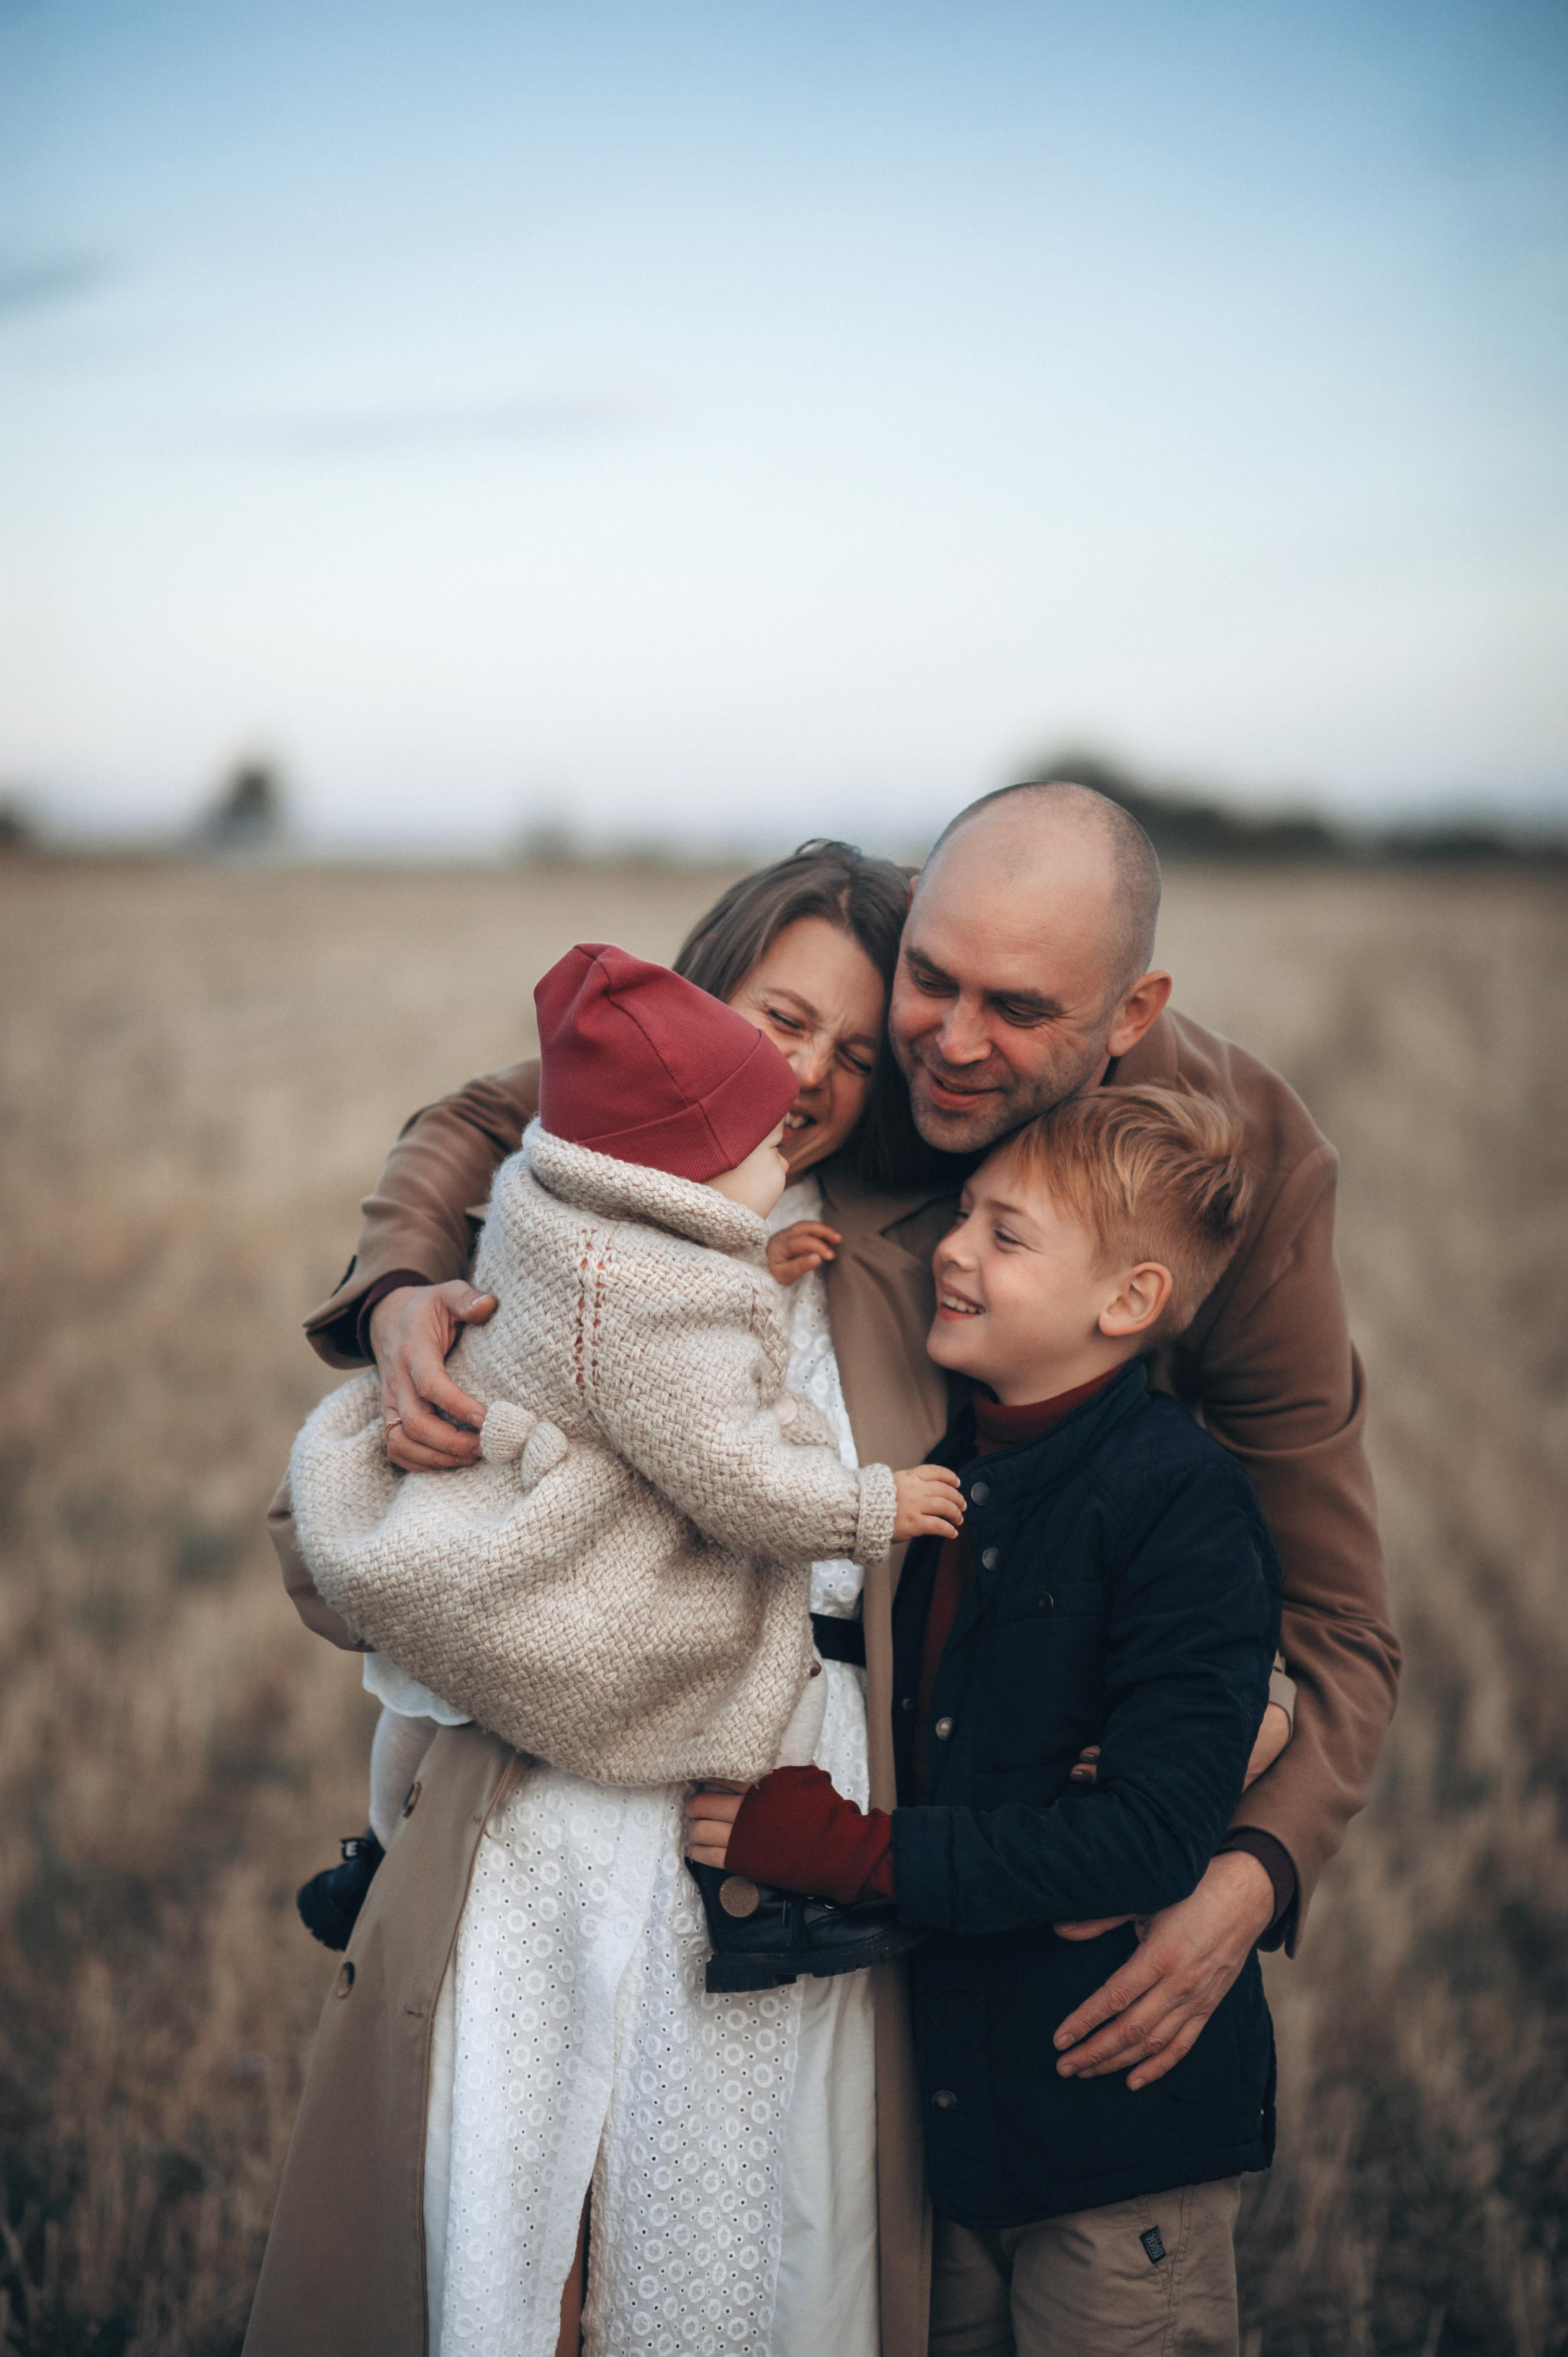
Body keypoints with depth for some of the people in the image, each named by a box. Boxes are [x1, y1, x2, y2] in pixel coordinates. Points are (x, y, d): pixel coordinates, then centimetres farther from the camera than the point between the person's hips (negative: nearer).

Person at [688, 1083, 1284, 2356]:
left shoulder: (1182, 1499, -18)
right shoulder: (933, 1464, 5)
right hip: (936, 2100, 6)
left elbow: (1154, 1834, -24)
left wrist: (855, 1851, -22)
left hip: (1123, 2121, -6)